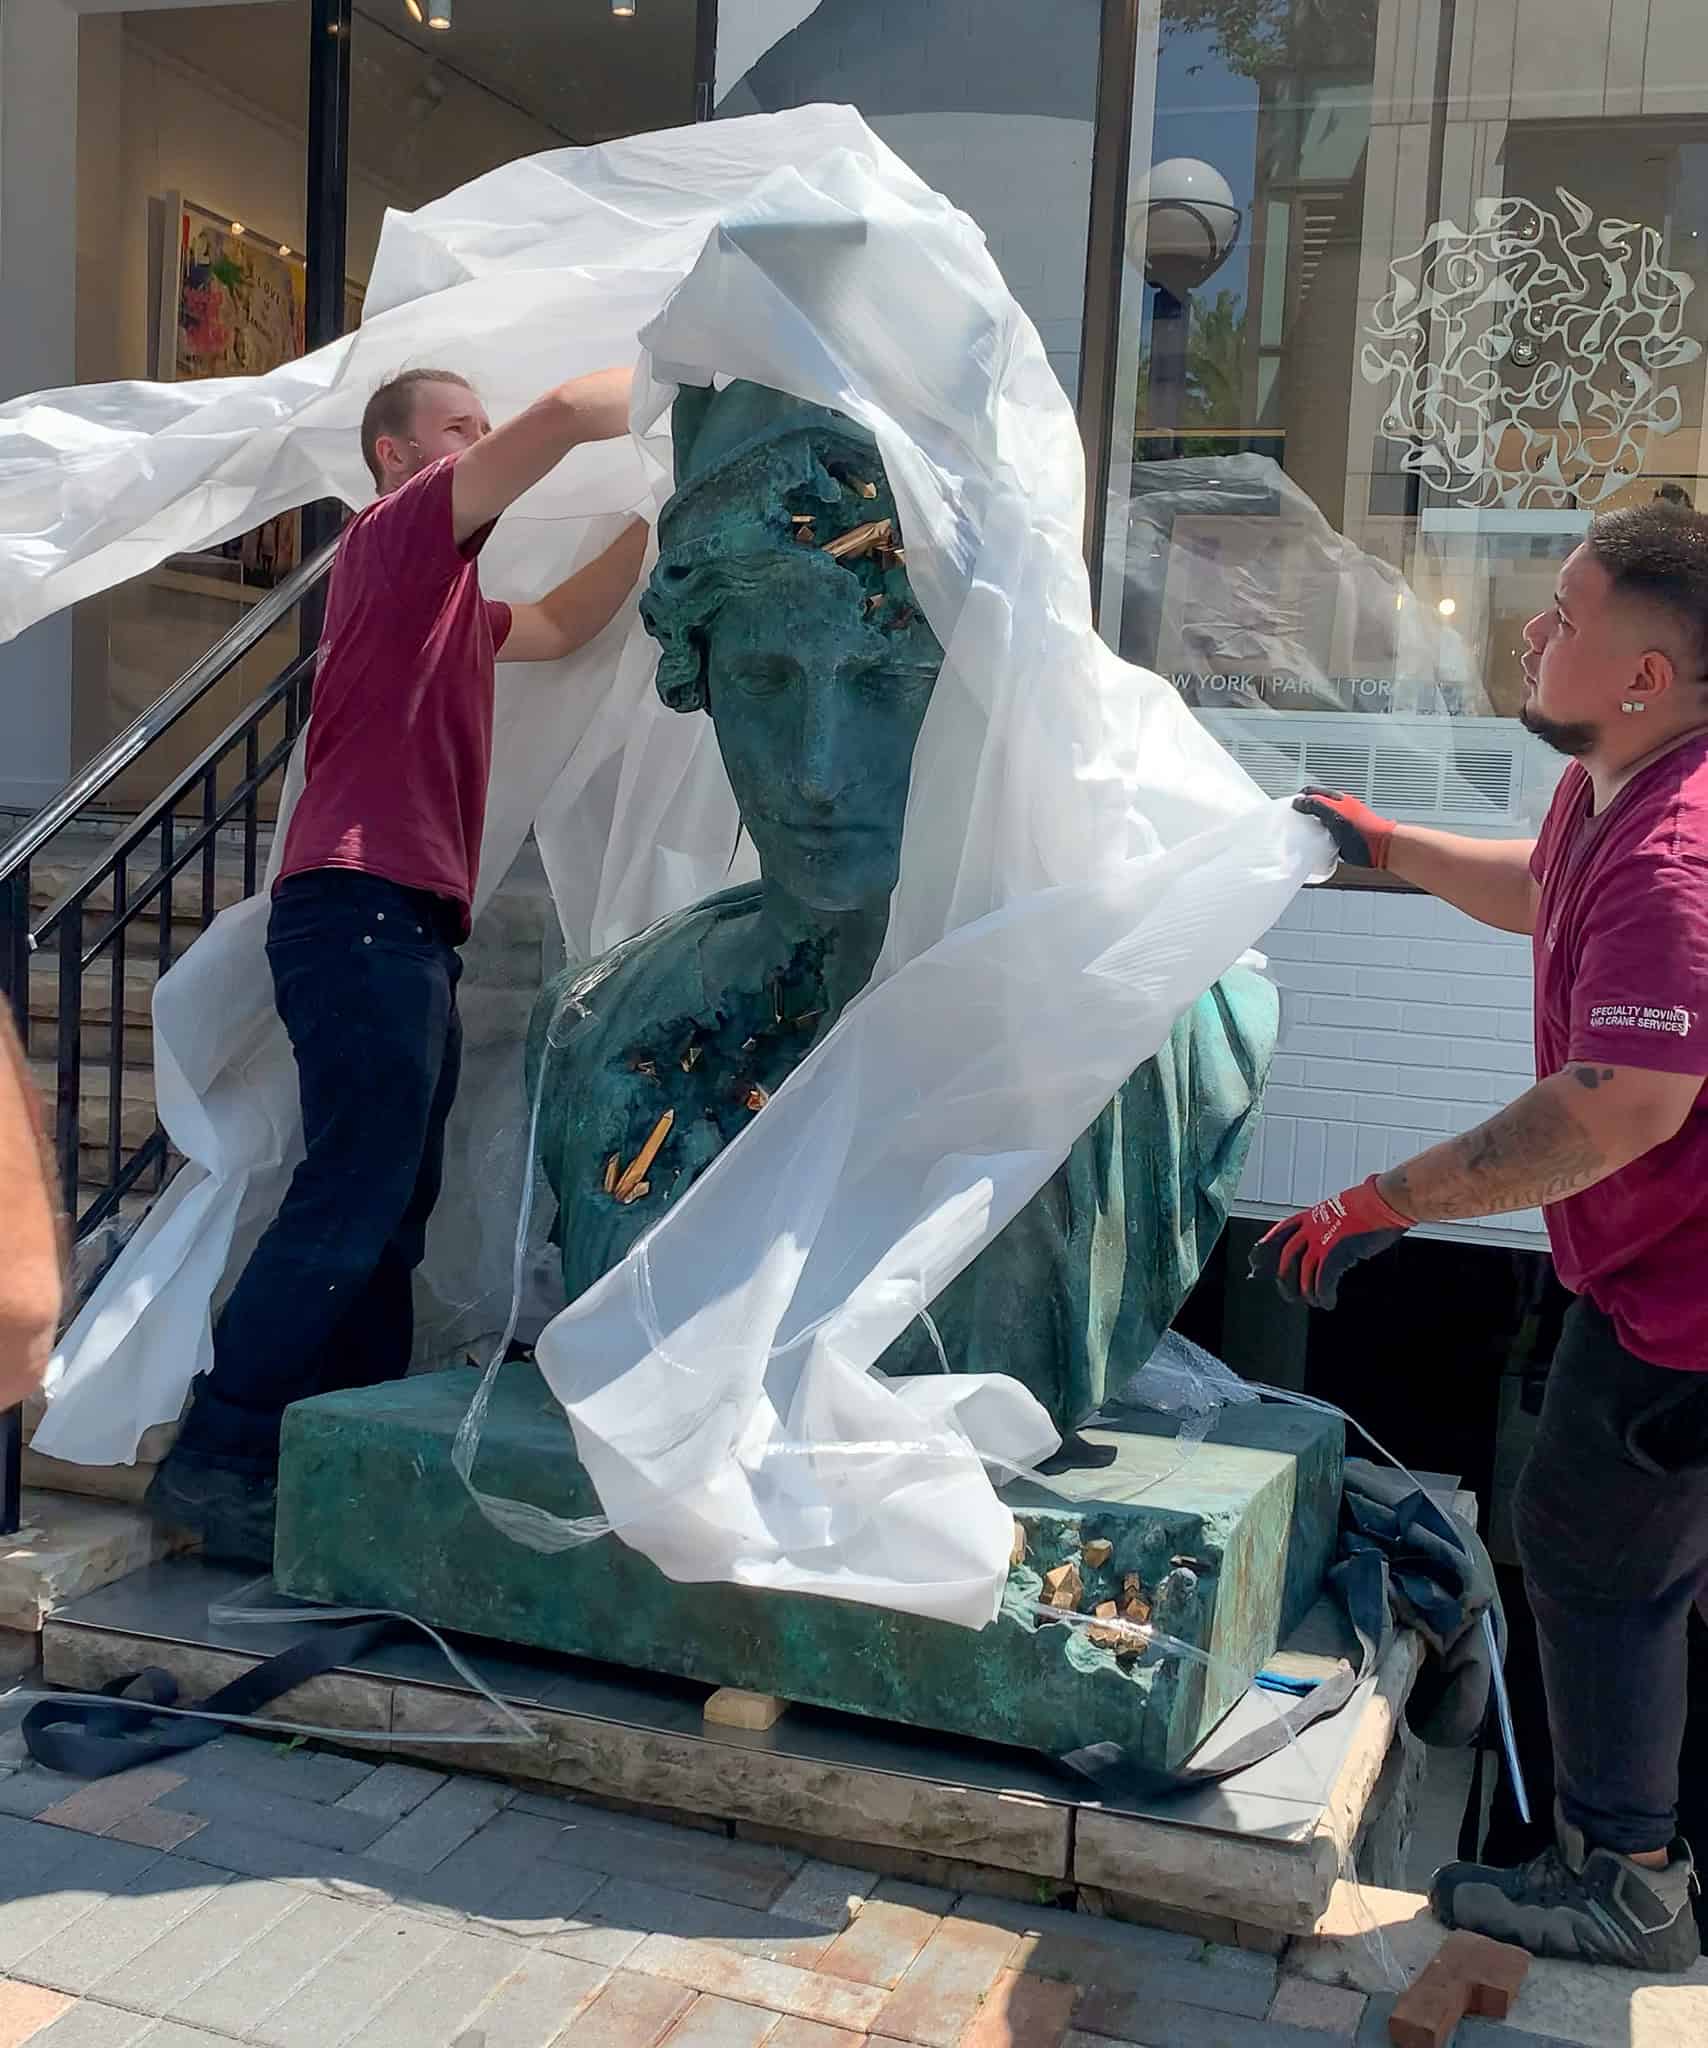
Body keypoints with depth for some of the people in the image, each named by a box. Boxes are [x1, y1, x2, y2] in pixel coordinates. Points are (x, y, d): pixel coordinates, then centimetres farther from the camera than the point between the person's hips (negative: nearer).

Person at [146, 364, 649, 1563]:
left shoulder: (447, 598, 26)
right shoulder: (399, 531, -1)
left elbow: (563, 627, 37)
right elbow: (563, 416, -10)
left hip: (405, 928, 10)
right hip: (362, 913, -10)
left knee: (390, 1219, 7)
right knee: (350, 1204, -13)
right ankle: (214, 1462, -8)